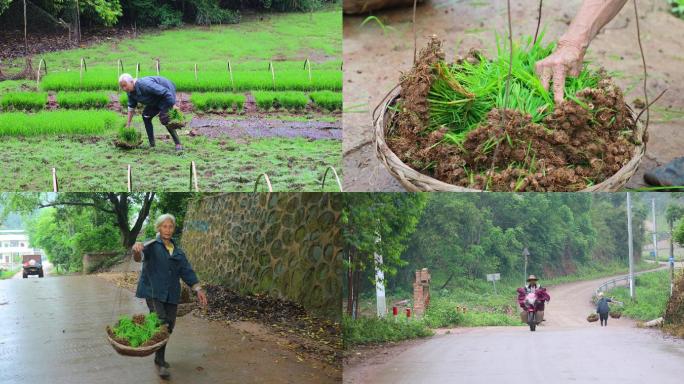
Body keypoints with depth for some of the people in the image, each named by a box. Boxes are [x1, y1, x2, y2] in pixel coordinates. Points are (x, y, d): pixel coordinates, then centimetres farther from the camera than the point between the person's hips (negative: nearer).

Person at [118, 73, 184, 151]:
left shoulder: (144, 85, -34)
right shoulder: (130, 92, -6)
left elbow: (165, 92, -34)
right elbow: (131, 107, 6)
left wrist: (173, 105, -34)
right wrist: (128, 124, 6)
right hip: (156, 100, 10)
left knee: (164, 118, -22)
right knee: (146, 116, 7)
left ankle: (178, 144, -16)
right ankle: (152, 145, 11)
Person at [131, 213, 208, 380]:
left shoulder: (178, 251, 14)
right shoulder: (152, 245, -2)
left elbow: (187, 271, 12)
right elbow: (140, 256, -23)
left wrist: (198, 289, 0)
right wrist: (136, 250, -48)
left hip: (171, 295, 5)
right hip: (153, 292, -5)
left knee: (168, 327, 7)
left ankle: (159, 358, 27)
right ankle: (160, 362, -7)